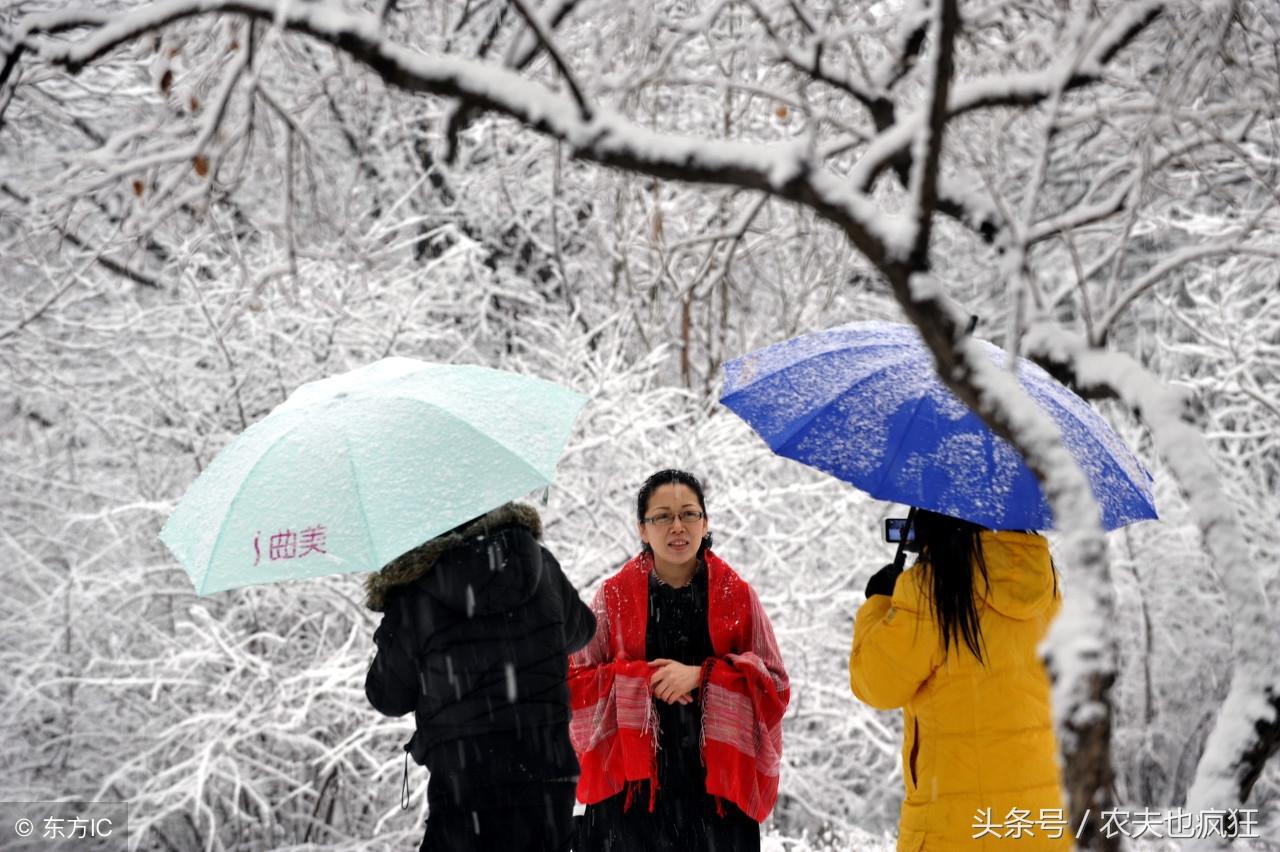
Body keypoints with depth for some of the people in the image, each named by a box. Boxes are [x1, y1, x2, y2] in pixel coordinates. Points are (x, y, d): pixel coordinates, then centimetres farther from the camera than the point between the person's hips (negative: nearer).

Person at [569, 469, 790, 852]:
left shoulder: (736, 596, 6)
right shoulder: (614, 597, 4)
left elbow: (774, 682, 5)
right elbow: (576, 679, 5)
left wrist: (701, 675, -9)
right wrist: (640, 677, -10)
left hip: (716, 785, 1)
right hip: (633, 783, 0)